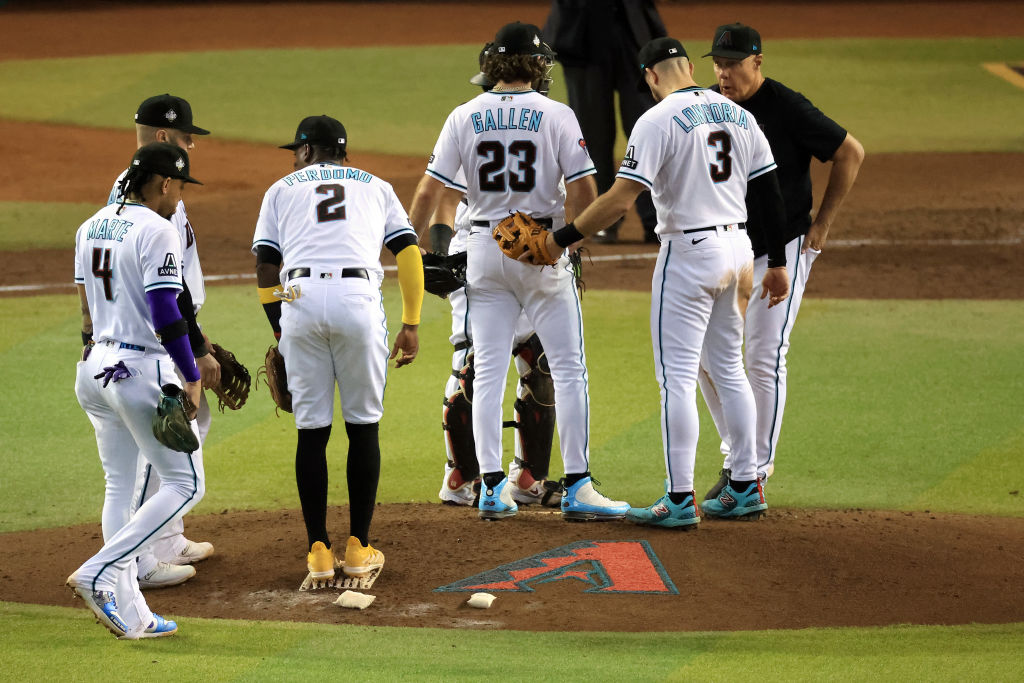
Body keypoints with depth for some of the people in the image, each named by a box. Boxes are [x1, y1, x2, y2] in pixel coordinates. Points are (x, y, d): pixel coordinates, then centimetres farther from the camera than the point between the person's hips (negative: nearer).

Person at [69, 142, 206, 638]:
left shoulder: (91, 227, 11)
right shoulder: (157, 231, -15)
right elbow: (165, 315, -20)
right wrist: (191, 379, -14)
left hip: (94, 369, 9)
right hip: (142, 370, -9)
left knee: (120, 486, 14)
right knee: (185, 483, 1)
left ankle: (129, 614, 11)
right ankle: (99, 573, -12)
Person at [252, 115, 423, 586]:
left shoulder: (282, 189, 23)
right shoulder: (375, 187, 26)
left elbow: (265, 267, 13)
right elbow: (409, 254, 13)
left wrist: (280, 334, 18)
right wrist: (411, 325, 14)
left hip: (300, 299, 0)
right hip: (358, 296, 0)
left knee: (312, 429, 6)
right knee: (364, 425, 10)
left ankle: (318, 552, 5)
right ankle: (358, 550, 9)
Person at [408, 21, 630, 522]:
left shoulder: (465, 117, 1)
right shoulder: (556, 115, -6)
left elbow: (429, 189, -2)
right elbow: (584, 190, -13)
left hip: (484, 250, 3)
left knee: (488, 372, 7)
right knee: (568, 368, 1)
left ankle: (492, 487, 4)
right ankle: (577, 488, -4)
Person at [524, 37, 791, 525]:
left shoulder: (658, 121, -13)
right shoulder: (737, 115, 8)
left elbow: (621, 198, -20)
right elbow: (770, 192, 9)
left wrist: (560, 239, -14)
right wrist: (777, 262, 16)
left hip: (689, 254, -7)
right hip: (738, 247, 7)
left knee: (677, 376, -3)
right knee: (728, 369, 17)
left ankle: (680, 499, -5)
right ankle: (745, 489, 20)